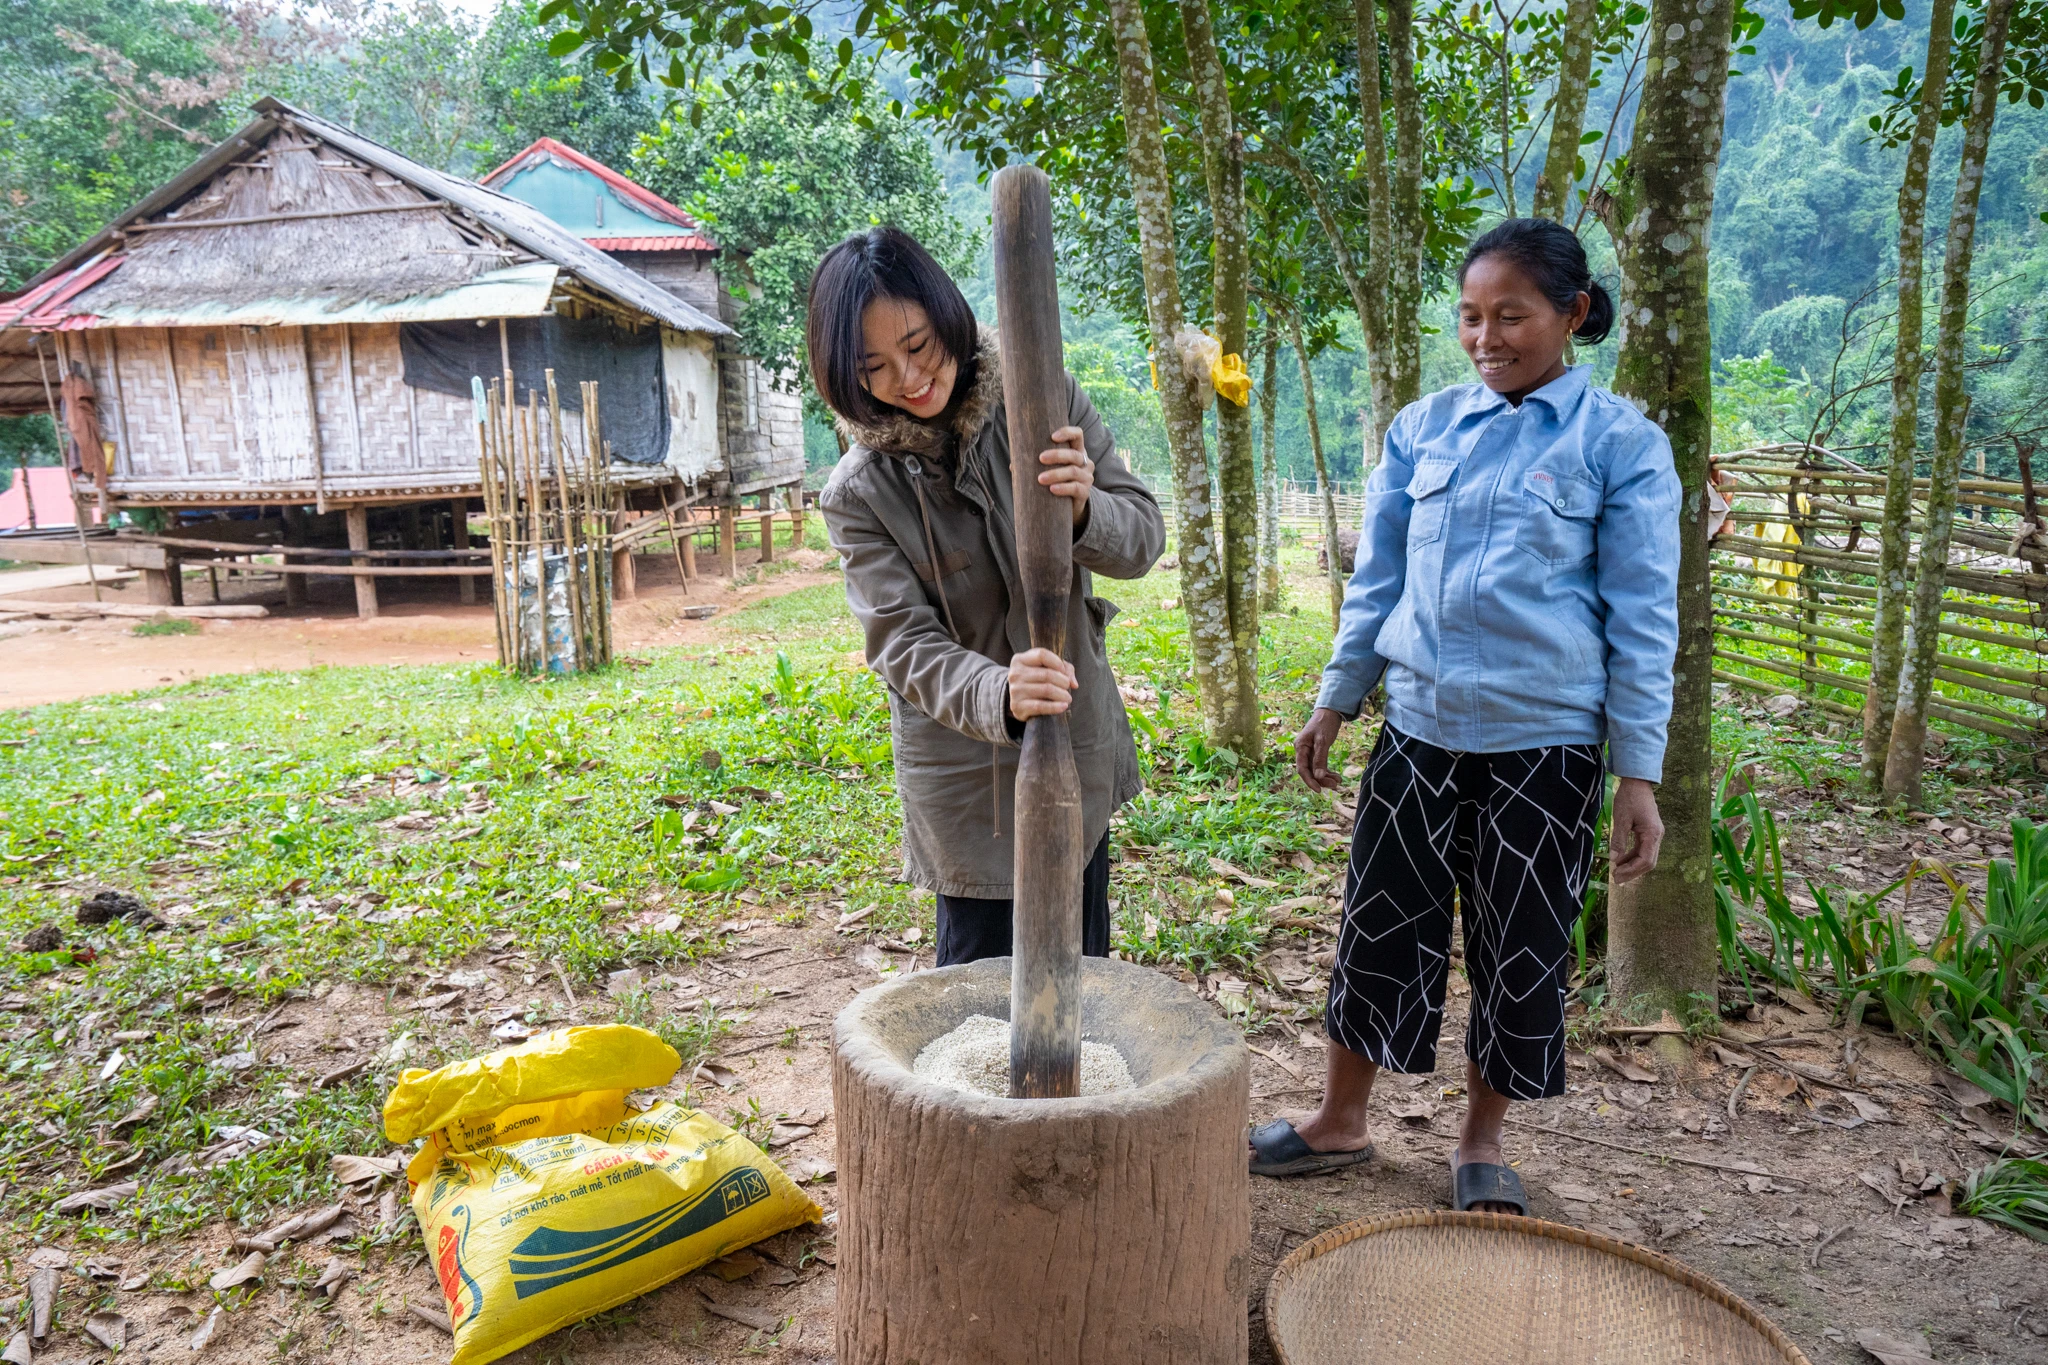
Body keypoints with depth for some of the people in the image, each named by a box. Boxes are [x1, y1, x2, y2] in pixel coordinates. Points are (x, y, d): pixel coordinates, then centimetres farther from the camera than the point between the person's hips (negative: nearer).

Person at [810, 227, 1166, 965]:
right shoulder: (859, 493, -12)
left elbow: (1143, 536, -6)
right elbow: (906, 646, -19)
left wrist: (1084, 509, -30)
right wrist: (997, 696, -40)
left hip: (1081, 746, 3)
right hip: (964, 773, -2)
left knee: (1084, 964, 18)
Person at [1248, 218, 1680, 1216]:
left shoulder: (1620, 443, -4)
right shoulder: (1423, 430, 5)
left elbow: (1642, 618, -4)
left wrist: (1638, 775, -7)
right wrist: (1334, 702, 11)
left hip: (1545, 742, -3)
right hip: (1418, 729, 3)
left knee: (1521, 952, 10)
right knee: (1381, 924, 10)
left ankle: (1481, 1142, 32)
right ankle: (1340, 1122, 29)